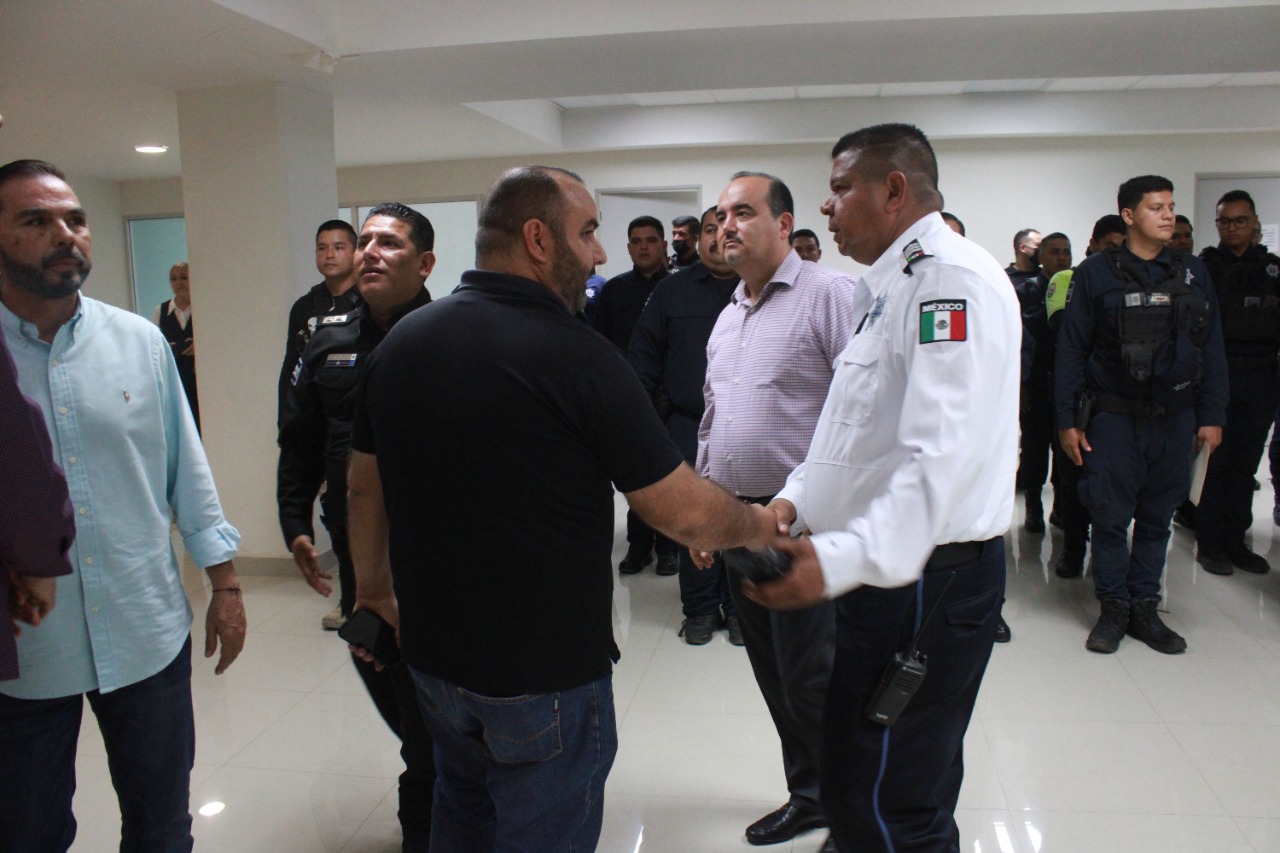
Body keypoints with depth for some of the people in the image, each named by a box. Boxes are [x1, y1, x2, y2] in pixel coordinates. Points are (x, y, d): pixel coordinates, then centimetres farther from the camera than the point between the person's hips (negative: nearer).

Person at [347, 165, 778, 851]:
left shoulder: (399, 342, -3)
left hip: (434, 653, 6)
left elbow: (364, 485, 8)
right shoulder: (577, 355, -22)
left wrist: (374, 590, 23)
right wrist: (759, 526, 2)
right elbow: (682, 512, -18)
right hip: (547, 667, -6)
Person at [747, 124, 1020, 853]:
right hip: (888, 571, 10)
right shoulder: (889, 285, 17)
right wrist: (797, 498, 7)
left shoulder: (951, 276, -15)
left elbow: (945, 452, -27)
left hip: (927, 575, -10)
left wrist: (844, 559, -34)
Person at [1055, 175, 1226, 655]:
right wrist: (1067, 419, -6)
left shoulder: (1192, 273, 9)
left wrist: (1211, 416, 5)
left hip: (1174, 417, 3)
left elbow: (1211, 349, 11)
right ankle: (1113, 608, 14)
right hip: (1112, 416, -3)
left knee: (1158, 517, 9)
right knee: (1111, 516, 0)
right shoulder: (1096, 273, -1)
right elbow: (1071, 349, -2)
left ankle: (1145, 607, 20)